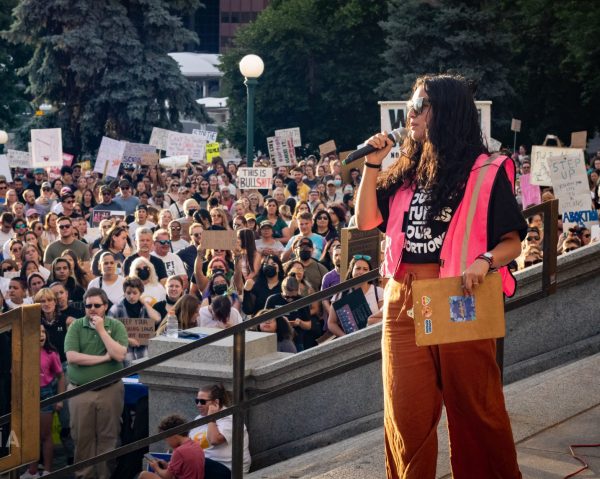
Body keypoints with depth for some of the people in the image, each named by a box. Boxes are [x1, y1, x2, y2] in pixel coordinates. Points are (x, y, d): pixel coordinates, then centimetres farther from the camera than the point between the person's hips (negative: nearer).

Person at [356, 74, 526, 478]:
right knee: (407, 412, 7)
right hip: (404, 302, 5)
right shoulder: (406, 172, 12)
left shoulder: (488, 172, -3)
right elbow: (366, 220, 9)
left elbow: (513, 241, -4)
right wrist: (373, 164, 2)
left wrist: (485, 260, -24)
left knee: (474, 407, 2)